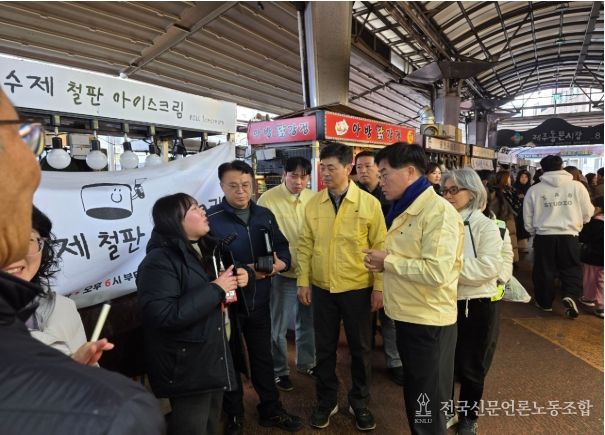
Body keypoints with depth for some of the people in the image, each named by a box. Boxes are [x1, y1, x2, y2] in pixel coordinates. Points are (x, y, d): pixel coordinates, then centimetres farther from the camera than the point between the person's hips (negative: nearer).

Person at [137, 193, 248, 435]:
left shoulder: (200, 250, 8)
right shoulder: (159, 261, -21)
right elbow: (164, 315, -32)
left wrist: (235, 280, 0)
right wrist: (215, 289, -26)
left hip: (212, 358, 9)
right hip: (186, 368, -9)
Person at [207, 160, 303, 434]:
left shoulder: (265, 215, 2)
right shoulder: (211, 219, -14)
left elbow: (282, 248, 4)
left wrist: (279, 263, -17)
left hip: (259, 300, 4)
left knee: (263, 357, 20)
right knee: (231, 360, 15)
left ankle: (271, 410, 40)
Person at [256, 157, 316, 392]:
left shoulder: (314, 199, -1)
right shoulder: (268, 199, -14)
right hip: (284, 273, -4)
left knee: (308, 321, 20)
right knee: (278, 327, 9)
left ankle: (306, 362, 42)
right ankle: (279, 370, 31)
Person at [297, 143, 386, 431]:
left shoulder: (369, 203, -8)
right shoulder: (313, 204, 0)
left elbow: (380, 247, -6)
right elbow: (306, 245, 3)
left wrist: (379, 286, -7)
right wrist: (303, 281, 0)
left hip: (358, 289, -2)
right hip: (322, 288, 2)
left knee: (360, 348, 14)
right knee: (324, 348, 15)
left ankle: (359, 403, 36)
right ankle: (326, 401, 36)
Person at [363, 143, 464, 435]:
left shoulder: (439, 211, -19)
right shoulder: (404, 210, 10)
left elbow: (437, 271, -29)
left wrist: (387, 262, -19)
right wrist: (383, 263, -1)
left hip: (428, 323, -9)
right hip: (407, 317, 9)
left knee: (428, 410, 9)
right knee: (413, 399, 25)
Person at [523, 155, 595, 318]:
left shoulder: (534, 189, -3)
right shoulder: (577, 186, -5)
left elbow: (528, 219, 3)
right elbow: (587, 213, 3)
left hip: (544, 236, 1)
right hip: (569, 236, 0)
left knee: (544, 270, 14)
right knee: (572, 268, 16)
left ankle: (545, 302, 24)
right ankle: (570, 296, -4)